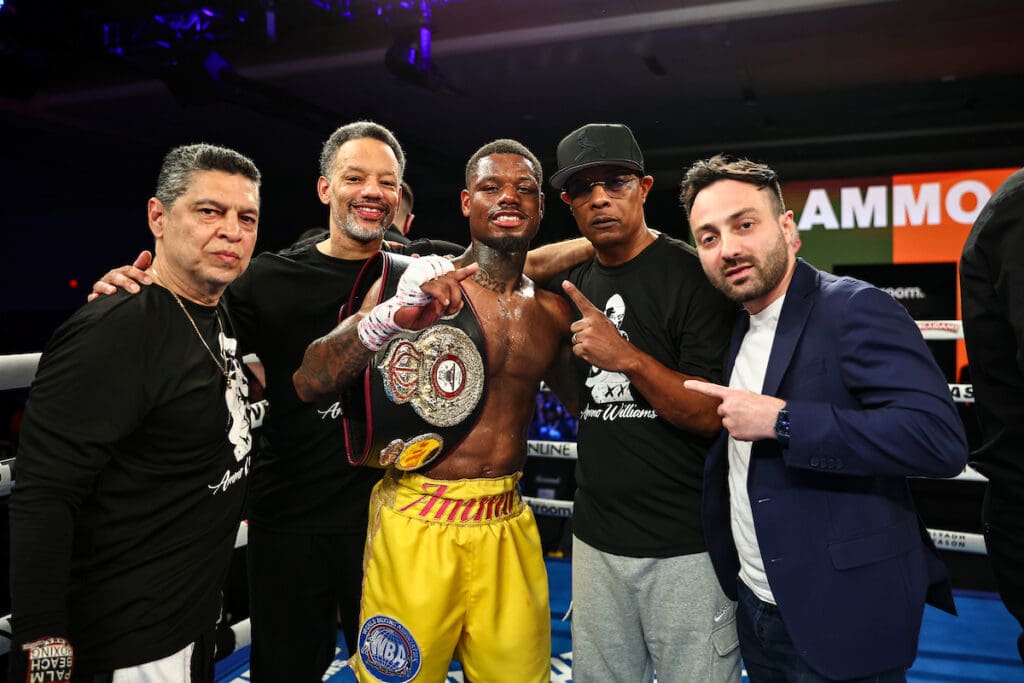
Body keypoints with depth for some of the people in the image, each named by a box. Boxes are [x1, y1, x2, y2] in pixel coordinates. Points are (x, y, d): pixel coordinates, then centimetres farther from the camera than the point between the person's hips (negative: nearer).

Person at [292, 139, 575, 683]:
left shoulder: (552, 312, 5)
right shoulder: (416, 280, -7)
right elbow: (308, 384, -12)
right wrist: (391, 315, -28)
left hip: (508, 525, 4)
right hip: (416, 522, -3)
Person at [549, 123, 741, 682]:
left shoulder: (691, 275, -11)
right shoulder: (576, 284, 8)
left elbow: (715, 416, -17)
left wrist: (629, 358, -28)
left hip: (686, 545, -5)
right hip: (596, 538, 6)